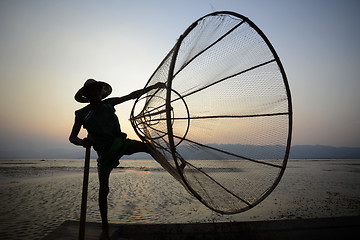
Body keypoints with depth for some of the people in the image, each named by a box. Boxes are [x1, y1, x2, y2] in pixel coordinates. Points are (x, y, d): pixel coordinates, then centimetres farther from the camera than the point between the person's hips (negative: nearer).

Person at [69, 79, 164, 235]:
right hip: (104, 151, -2)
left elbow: (132, 96, 5)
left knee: (145, 146, -25)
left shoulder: (108, 103, 4)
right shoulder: (82, 114, -2)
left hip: (119, 143, 2)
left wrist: (153, 87, 3)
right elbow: (72, 137, -4)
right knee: (104, 189, 2)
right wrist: (82, 142, -29)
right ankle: (104, 225, 17)